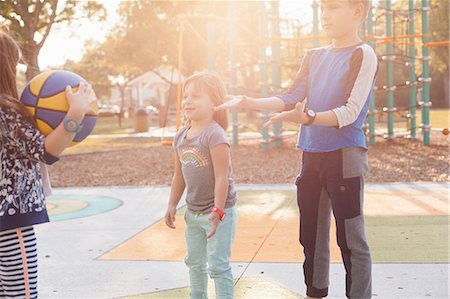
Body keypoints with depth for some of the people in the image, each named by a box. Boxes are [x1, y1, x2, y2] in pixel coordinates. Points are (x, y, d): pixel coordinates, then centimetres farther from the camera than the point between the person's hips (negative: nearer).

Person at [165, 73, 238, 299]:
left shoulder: (214, 134, -20)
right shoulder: (181, 137, 4)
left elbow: (222, 177, -23)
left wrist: (218, 211, -26)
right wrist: (172, 205, 10)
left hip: (219, 211, -8)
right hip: (194, 212, 8)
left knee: (218, 265, -3)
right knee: (194, 263, 22)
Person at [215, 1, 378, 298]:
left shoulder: (363, 54, -7)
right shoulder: (314, 56, 14)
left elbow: (350, 112, -16)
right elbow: (291, 98, 7)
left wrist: (307, 117, -31)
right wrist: (251, 103, -6)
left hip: (345, 156, -6)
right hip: (311, 155, 7)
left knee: (351, 239, -3)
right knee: (312, 236, 14)